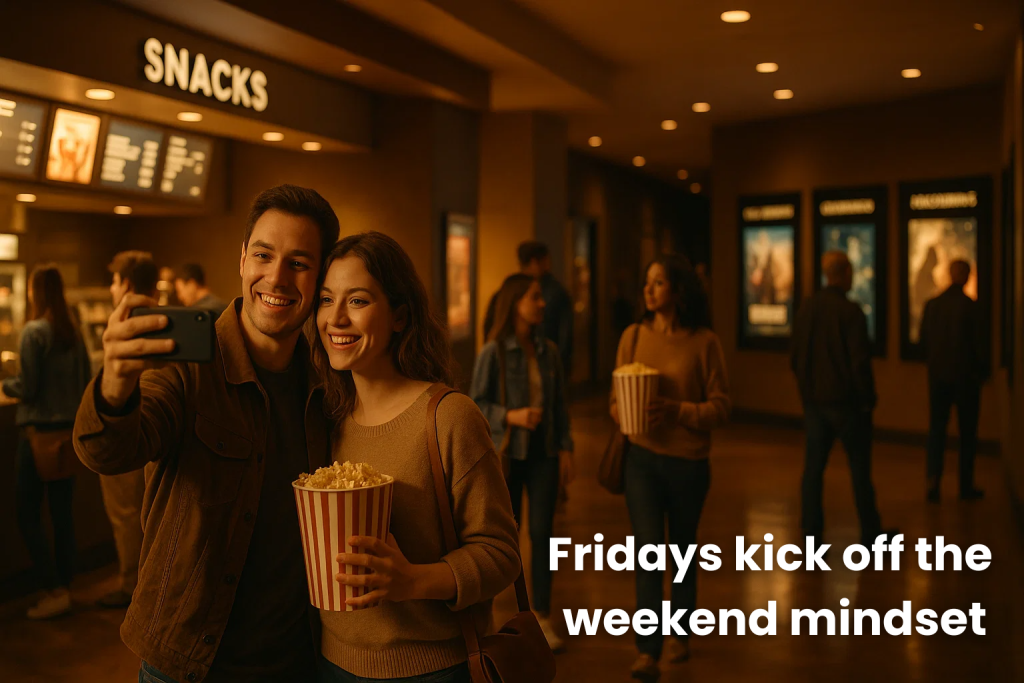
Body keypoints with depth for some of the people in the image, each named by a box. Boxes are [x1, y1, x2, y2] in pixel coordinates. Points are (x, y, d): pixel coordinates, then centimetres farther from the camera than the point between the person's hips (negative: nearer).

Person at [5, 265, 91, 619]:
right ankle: (64, 586, 19)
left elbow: (27, 388, -13)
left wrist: (6, 384, 6)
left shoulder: (34, 331, -13)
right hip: (70, 428, 6)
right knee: (62, 510, 12)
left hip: (40, 430, -6)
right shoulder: (74, 331, 5)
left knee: (28, 513, 3)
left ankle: (54, 590, 0)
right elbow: (85, 381, 10)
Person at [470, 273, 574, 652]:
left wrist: (566, 449, 4)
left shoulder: (548, 350, 1)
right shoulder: (493, 352, -10)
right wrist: (510, 416, -21)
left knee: (542, 533, 5)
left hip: (544, 454, 3)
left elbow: (560, 404, 7)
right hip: (507, 454, -3)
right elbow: (476, 403, -6)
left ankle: (542, 615, 20)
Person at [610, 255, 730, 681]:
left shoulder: (704, 342, -8)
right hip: (642, 458, 1)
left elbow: (721, 408, -8)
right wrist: (624, 413, -16)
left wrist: (675, 410, -22)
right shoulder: (633, 336, -1)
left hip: (688, 462, -1)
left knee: (682, 548, 15)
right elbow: (616, 398, 6)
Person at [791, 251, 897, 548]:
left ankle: (811, 530, 12)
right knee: (859, 468, 6)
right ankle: (870, 532, 15)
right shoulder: (850, 311, -15)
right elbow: (859, 362, -17)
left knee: (813, 467, 9)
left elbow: (795, 358, 8)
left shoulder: (806, 309, 3)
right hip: (845, 401, -5)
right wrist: (867, 398, -5)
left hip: (813, 401, 5)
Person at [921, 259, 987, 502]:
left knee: (936, 429, 8)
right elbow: (978, 342, -10)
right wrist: (982, 370, 6)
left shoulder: (931, 305, -1)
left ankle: (933, 480, -5)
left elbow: (924, 340, 3)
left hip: (938, 375, 3)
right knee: (967, 432, 9)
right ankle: (966, 486, 16)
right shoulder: (970, 306, -13)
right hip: (966, 377, -3)